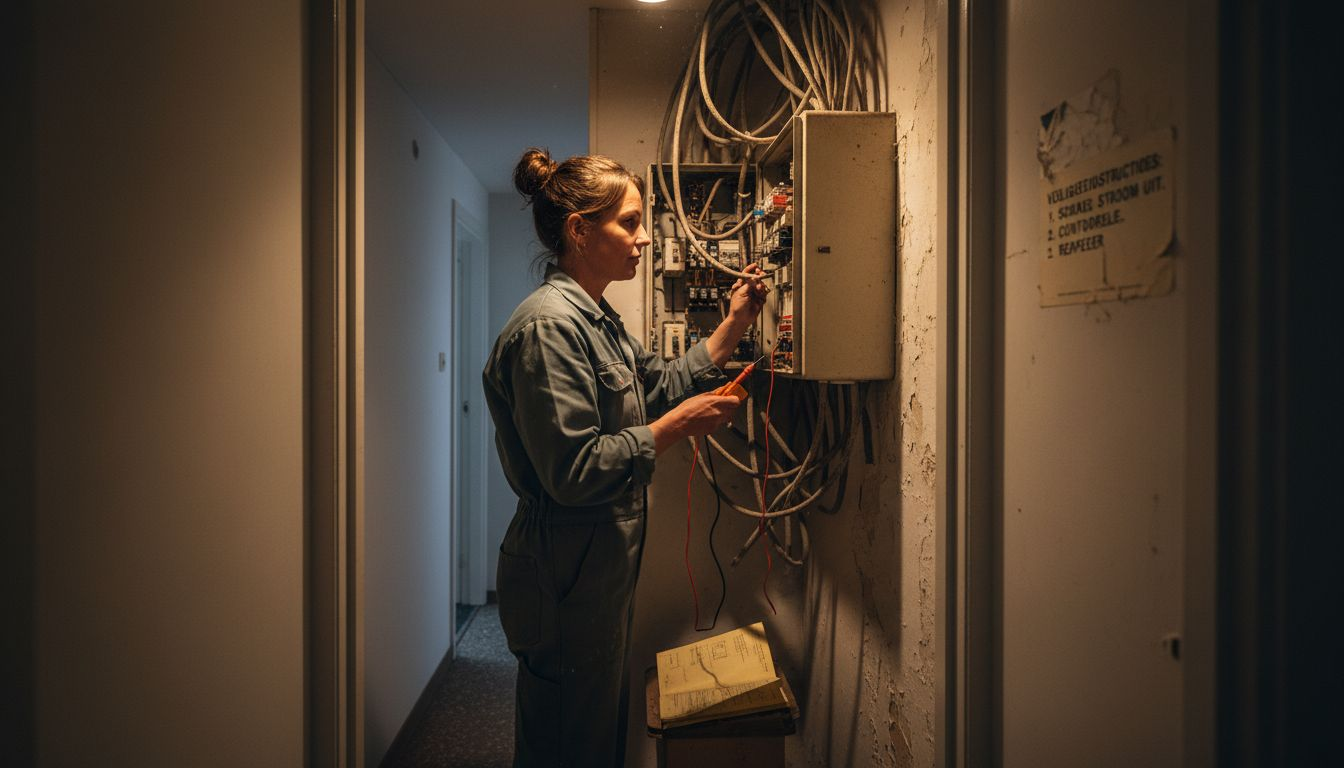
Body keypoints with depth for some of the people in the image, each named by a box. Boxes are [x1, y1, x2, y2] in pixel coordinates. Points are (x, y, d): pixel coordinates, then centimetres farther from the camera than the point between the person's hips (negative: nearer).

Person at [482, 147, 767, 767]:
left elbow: (663, 385, 18)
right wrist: (676, 427, -20)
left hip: (604, 565, 10)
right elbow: (574, 471, -26)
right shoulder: (547, 326, -22)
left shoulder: (596, 320, 10)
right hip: (567, 576, -10)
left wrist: (734, 324, 12)